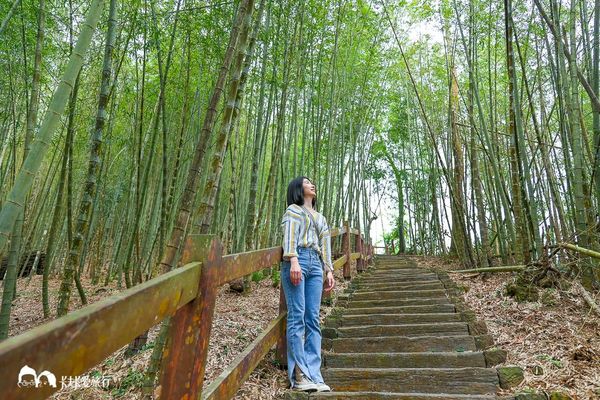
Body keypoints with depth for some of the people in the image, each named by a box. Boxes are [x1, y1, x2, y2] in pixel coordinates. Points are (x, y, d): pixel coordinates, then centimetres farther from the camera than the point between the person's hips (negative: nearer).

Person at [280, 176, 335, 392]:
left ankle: (313, 375, -3)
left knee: (313, 319, -3)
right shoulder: (293, 210, 13)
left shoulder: (320, 217, 31)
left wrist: (329, 270, 14)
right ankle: (299, 375, -10)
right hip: (298, 260, -5)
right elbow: (289, 236, -4)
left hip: (316, 265, 5)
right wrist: (293, 260, -19)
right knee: (297, 316, -10)